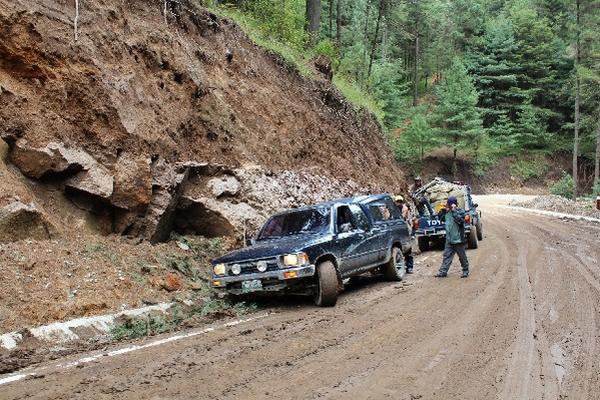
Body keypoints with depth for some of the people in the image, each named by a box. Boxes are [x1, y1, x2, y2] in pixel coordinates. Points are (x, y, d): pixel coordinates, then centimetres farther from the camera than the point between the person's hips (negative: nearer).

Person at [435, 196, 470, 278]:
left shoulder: (461, 211, -10)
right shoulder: (447, 211, 8)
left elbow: (460, 220, -27)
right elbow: (441, 218, 16)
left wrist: (454, 211, -24)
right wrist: (443, 210, 3)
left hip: (459, 239, -6)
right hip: (449, 240, 6)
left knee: (462, 256, 6)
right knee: (446, 255, 5)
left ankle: (465, 271, 19)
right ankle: (443, 271, 6)